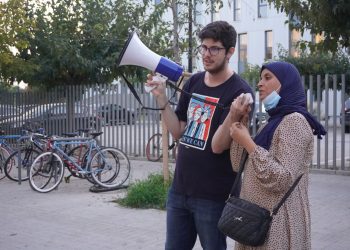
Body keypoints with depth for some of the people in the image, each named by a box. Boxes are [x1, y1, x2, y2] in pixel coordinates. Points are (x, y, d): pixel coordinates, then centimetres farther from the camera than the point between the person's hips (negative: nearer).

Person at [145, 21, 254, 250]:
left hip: (212, 195, -6)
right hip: (179, 188, 6)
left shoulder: (239, 91, -13)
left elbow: (219, 146, -17)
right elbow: (178, 132, 7)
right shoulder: (194, 82, 6)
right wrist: (162, 99, -5)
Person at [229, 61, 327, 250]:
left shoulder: (294, 121, -14)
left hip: (277, 221, -8)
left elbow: (282, 180, -24)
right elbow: (238, 166, 7)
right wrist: (237, 120, 1)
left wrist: (248, 142, -20)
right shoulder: (273, 121, 14)